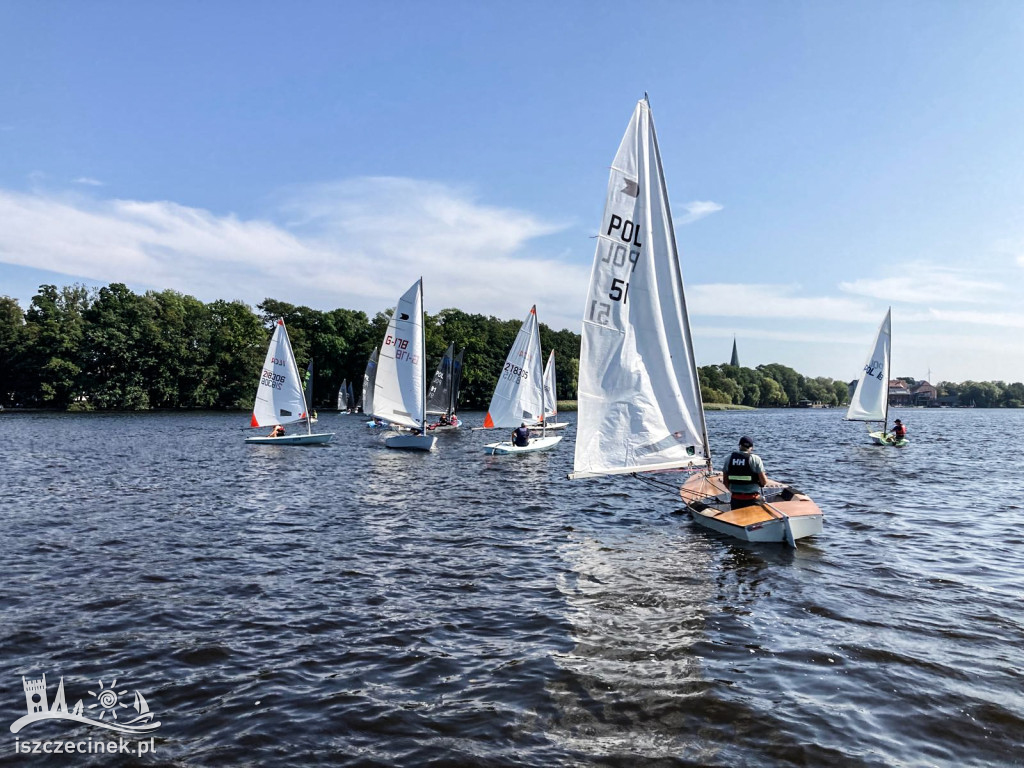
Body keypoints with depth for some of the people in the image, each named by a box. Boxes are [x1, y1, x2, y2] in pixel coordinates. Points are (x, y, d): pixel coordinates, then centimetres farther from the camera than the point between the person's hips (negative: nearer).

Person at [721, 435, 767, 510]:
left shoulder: (729, 458, 2)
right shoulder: (756, 459, -8)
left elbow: (725, 481, 6)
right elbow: (764, 482, -10)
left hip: (735, 499, 3)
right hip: (752, 499, -3)